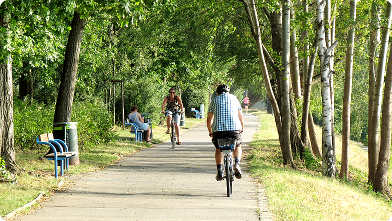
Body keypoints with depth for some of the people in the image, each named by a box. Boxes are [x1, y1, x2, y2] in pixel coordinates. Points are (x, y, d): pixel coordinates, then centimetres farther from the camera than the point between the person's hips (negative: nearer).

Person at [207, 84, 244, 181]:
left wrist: (210, 132, 26)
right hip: (234, 128, 0)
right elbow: (241, 117, 20)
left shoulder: (214, 100, 14)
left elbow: (209, 119, 14)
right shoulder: (234, 99, 17)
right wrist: (242, 129, 33)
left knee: (218, 149, 22)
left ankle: (220, 172, 11)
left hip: (218, 129, 0)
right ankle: (236, 165, 1)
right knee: (238, 147, 25)